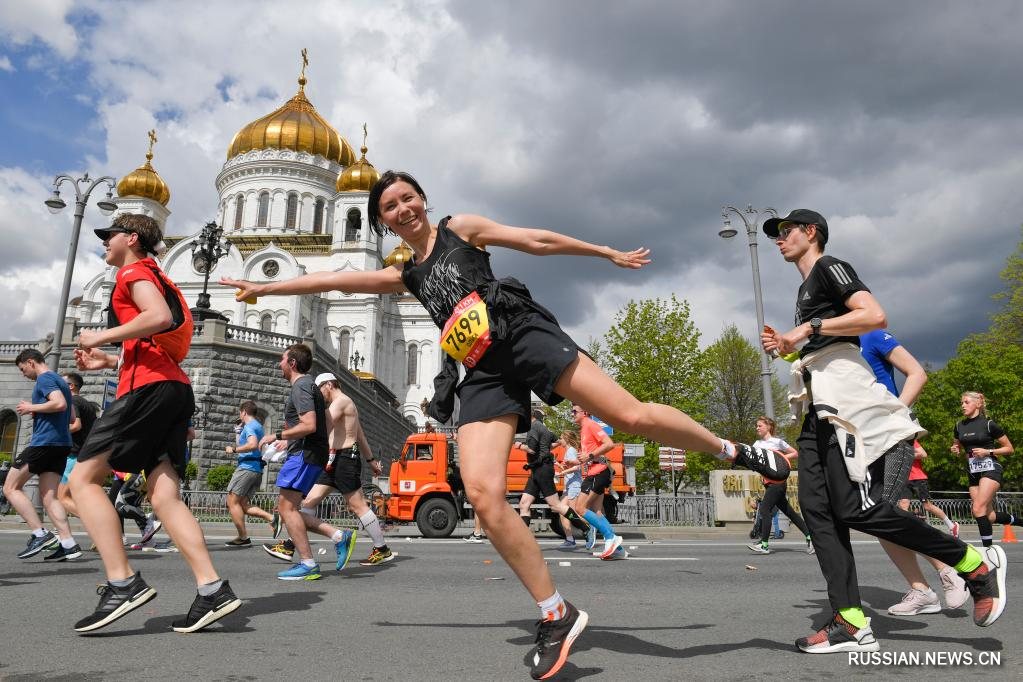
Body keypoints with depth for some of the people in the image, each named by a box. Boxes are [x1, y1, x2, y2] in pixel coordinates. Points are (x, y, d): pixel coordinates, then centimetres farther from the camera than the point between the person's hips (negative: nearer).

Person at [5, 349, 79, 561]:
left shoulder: (44, 379, -5)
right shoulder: (61, 381, 23)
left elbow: (60, 404, -22)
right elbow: (72, 417, 25)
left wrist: (31, 408, -9)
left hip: (44, 442, -9)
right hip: (62, 443, 9)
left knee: (10, 488, 3)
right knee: (49, 496, 4)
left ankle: (40, 534, -8)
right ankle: (68, 544, -7)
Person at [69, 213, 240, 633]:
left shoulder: (134, 271, 4)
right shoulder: (158, 278, 31)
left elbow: (160, 316, -18)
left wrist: (102, 337, -7)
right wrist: (109, 361, 25)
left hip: (149, 388, -9)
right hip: (175, 389, 9)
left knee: (83, 479, -5)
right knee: (164, 497, 0)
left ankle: (122, 583, -15)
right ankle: (212, 590, -8)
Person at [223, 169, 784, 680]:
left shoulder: (459, 228, 19)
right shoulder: (404, 276, 28)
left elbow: (537, 241, 18)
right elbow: (333, 280, 29)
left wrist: (610, 253, 20)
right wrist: (261, 287, 29)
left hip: (522, 333, -2)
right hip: (482, 373, 3)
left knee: (632, 415, -18)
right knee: (484, 495, -16)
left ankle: (734, 450, 8)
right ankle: (556, 614, -2)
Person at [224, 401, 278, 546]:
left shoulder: (249, 426, -8)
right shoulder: (259, 426, 22)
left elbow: (253, 444, -26)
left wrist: (234, 450, -14)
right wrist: (239, 432, 34)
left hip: (247, 467, -9)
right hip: (257, 469, 9)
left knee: (232, 502, -2)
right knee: (242, 503, 11)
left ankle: (243, 538, -3)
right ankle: (271, 518, -3)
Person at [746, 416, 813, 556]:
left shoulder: (777, 441, -4)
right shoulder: (757, 443, 13)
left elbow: (795, 453, 0)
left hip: (778, 480, -7)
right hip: (768, 482, 7)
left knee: (764, 509, -13)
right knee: (789, 512, 10)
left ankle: (764, 545, -12)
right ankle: (809, 537, 18)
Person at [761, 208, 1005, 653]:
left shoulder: (829, 268, 0)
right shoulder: (807, 287, 27)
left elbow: (875, 316, -15)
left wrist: (810, 327, -14)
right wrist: (786, 347, 17)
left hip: (844, 394, -10)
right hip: (820, 402, 10)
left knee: (856, 508, -15)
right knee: (815, 506, -2)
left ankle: (976, 567, 3)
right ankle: (852, 624, -1)